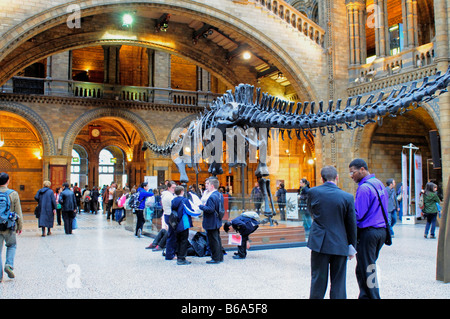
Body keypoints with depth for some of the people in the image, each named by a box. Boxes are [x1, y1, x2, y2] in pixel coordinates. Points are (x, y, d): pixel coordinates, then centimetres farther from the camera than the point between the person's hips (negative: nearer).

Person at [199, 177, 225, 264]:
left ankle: (215, 258, 6)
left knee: (213, 241, -1)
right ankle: (220, 257, 26)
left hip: (211, 223, -10)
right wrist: (204, 205, 13)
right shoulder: (220, 195, 9)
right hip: (217, 222, 10)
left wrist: (201, 206, -15)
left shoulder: (212, 197, -22)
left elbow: (210, 209, -27)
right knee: (217, 239, 18)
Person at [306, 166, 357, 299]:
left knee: (318, 280, 11)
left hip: (319, 243, 0)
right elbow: (352, 224, -1)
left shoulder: (313, 192, -7)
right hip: (340, 244, 0)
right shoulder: (347, 197, -8)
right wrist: (352, 248, 8)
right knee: (338, 282, 11)